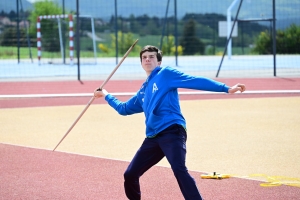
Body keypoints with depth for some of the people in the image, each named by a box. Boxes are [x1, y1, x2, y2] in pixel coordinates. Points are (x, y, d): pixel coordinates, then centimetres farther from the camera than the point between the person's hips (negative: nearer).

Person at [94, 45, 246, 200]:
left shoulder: (166, 74, 5)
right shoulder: (143, 91, 25)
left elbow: (196, 81, -5)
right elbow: (124, 109, 41)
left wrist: (226, 88, -13)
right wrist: (106, 95, 47)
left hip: (172, 131, -7)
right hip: (153, 138, 8)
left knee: (179, 169, -28)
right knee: (130, 175, 8)